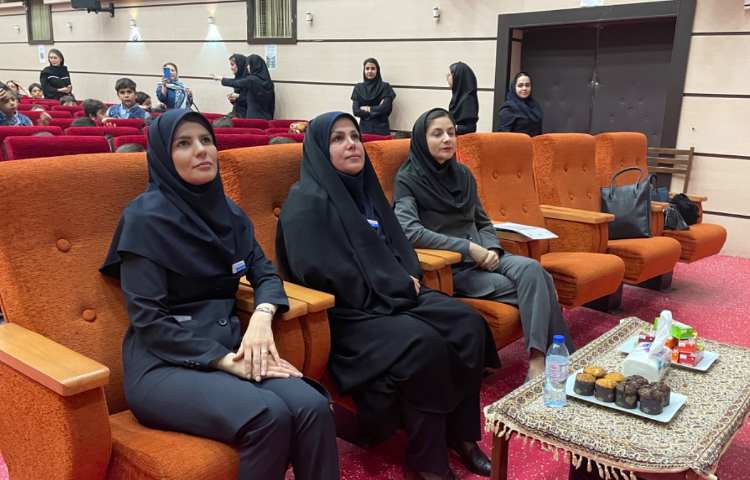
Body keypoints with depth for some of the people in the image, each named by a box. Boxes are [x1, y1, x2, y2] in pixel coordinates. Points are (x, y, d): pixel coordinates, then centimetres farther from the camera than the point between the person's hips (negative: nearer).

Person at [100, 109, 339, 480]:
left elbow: (265, 274, 13)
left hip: (228, 347, 5)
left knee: (312, 408, -25)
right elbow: (148, 320, -12)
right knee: (269, 416, -32)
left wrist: (261, 316, -11)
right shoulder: (146, 217, -8)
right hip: (164, 363, -5)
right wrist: (226, 361, -18)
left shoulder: (228, 212, 11)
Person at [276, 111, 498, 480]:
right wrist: (393, 288, -15)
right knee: (423, 344, -30)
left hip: (393, 296, 8)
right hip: (345, 311, -8)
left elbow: (396, 242, 21)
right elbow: (317, 271, -21)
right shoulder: (307, 200, -10)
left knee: (468, 325, -10)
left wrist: (409, 278, -2)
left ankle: (460, 433, 2)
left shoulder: (364, 188, 15)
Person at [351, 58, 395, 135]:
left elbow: (385, 108, -10)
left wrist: (368, 109, -2)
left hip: (381, 129, -2)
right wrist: (377, 109, -7)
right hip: (364, 128, 2)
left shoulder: (385, 87, 1)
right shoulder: (358, 88, 8)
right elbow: (356, 111, -2)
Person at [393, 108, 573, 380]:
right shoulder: (408, 180, -5)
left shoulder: (463, 174, 13)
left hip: (480, 254, 5)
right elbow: (410, 231, -20)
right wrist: (469, 248, -21)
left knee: (532, 270, -26)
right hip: (447, 266, -5)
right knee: (531, 288, -24)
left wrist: (491, 249, -6)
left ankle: (539, 361, -32)